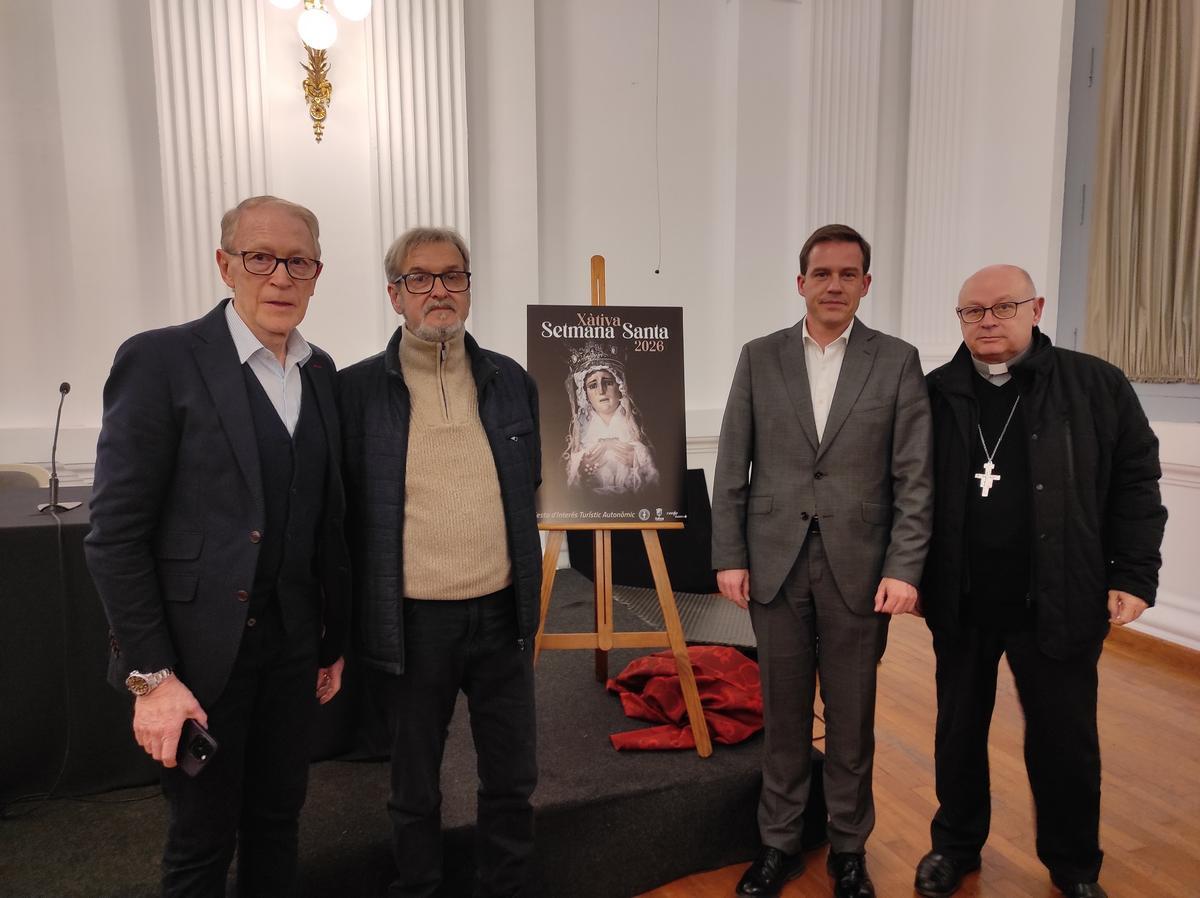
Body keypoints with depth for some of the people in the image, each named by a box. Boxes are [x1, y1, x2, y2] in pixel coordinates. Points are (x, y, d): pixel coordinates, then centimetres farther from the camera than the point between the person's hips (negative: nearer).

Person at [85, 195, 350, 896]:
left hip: (292, 643, 5)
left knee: (278, 820, 19)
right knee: (204, 840, 13)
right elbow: (116, 534, -12)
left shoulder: (321, 372, 6)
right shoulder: (162, 360, -11)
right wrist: (150, 675, -14)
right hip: (200, 649, -5)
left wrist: (336, 640, 11)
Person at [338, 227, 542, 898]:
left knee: (513, 778, 16)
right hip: (413, 621, -2)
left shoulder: (512, 381, 4)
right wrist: (348, 620, -4)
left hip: (503, 613, 3)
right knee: (415, 786, 17)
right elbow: (342, 507, -2)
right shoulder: (358, 388, -5)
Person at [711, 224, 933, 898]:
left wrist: (904, 569, -8)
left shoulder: (897, 361, 1)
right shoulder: (760, 357, 4)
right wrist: (729, 556, -1)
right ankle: (780, 842, 32)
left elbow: (915, 478, -2)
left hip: (859, 569, -1)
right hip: (775, 565, 1)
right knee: (784, 716, 13)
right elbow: (732, 469, 3)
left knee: (852, 721, 12)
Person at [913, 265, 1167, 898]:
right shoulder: (933, 395, 1)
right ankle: (956, 845, 37)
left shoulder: (1096, 386, -2)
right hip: (961, 603, 1)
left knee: (1065, 740, 13)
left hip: (1059, 602, -1)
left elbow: (1136, 483, 0)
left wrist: (1134, 576, -5)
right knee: (958, 729, 16)